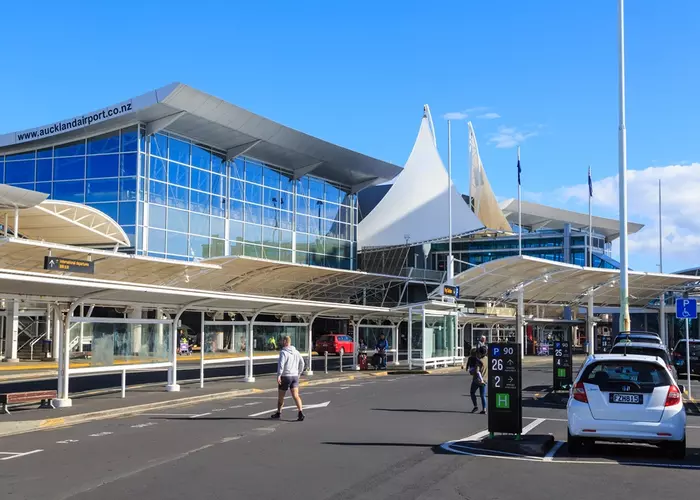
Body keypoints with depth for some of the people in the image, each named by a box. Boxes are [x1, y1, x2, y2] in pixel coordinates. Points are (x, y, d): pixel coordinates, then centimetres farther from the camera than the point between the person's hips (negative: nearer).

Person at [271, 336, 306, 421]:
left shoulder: (283, 352, -11)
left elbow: (281, 364, -22)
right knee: (296, 395, -4)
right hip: (295, 376, 5)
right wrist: (298, 373, 21)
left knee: (281, 396, 12)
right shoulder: (296, 352, 11)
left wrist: (278, 375, -25)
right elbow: (302, 363, 14)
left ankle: (278, 413, 27)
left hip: (285, 377, -5)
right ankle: (301, 412, -21)